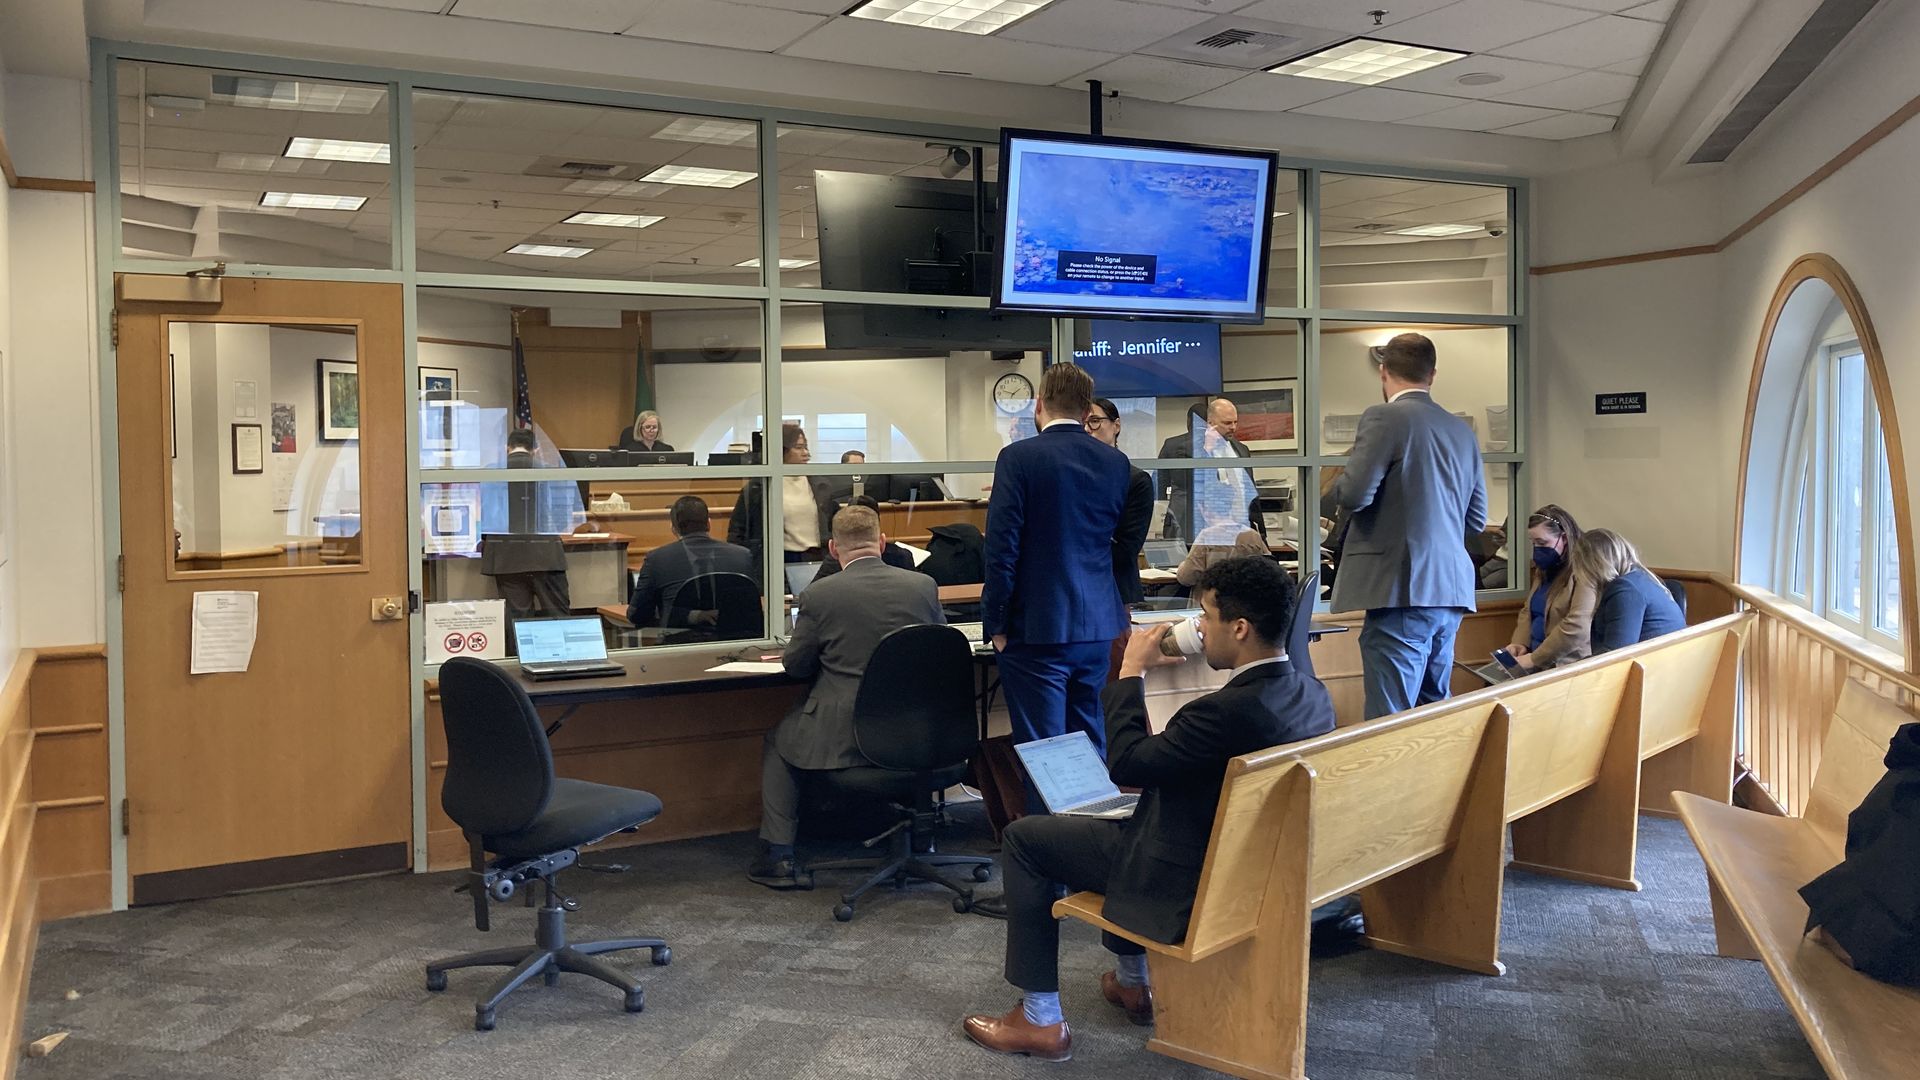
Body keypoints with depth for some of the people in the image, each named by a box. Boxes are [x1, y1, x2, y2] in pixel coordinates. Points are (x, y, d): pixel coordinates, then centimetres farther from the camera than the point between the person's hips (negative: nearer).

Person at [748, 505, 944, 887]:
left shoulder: (819, 595, -11)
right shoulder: (924, 586, -3)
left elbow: (794, 665, 1)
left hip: (842, 737, -3)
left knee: (777, 741, 24)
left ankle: (779, 856, 21)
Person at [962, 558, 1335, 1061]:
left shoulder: (1231, 709, -32)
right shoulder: (1313, 694, -5)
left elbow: (1124, 763, -23)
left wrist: (1131, 672, -13)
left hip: (1187, 883, -9)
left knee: (1023, 839, 4)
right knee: (1125, 819, 34)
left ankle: (1040, 1021, 11)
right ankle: (1132, 982, 41)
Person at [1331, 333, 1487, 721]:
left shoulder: (1385, 418, -8)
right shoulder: (1463, 431, 14)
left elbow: (1353, 495, -15)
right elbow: (1477, 518, 18)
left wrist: (1347, 471, 7)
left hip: (1402, 590, -8)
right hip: (1451, 590, 8)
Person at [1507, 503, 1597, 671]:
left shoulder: (1583, 572, -13)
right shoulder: (1545, 569, 17)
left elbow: (1577, 628, -22)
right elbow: (1528, 611, 23)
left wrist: (1535, 659, -18)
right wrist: (1520, 643, 3)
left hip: (1566, 667, -8)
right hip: (1539, 664, 8)